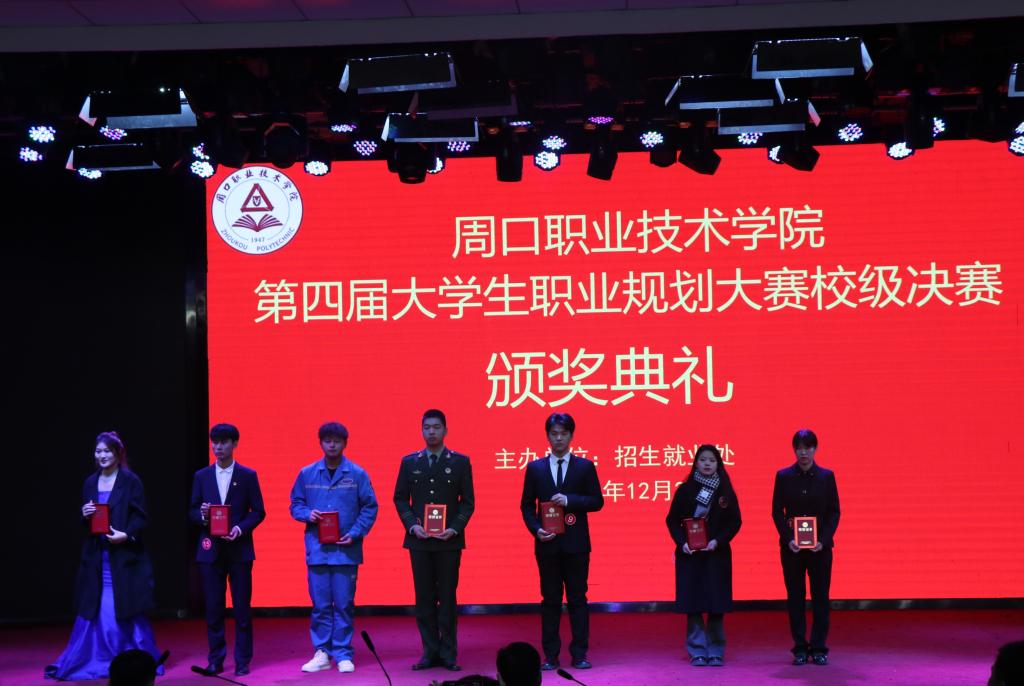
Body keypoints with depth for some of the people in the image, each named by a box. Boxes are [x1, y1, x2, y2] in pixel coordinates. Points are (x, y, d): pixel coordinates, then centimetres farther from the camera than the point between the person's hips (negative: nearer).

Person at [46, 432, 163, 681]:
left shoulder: (130, 481, -4)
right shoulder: (91, 482, 11)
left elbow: (140, 518, -7)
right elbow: (85, 521, 15)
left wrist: (126, 535, -22)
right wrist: (85, 515, -7)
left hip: (124, 556, -4)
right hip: (97, 557, 4)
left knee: (126, 611, 1)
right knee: (95, 611, 5)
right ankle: (95, 661, 12)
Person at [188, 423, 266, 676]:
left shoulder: (248, 475, 2)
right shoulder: (202, 476, 8)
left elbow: (258, 512, 1)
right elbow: (192, 512, 9)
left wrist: (240, 529, -14)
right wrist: (202, 515, -13)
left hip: (239, 549, -2)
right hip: (211, 550, 2)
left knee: (242, 607, 1)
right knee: (213, 608, 3)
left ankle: (242, 661, 8)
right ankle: (215, 660, 12)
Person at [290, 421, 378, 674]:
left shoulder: (357, 474, 1)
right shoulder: (307, 474, 7)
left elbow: (369, 508, 2)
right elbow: (295, 504, 14)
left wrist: (355, 533, -10)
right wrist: (307, 514, -8)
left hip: (346, 550, -2)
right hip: (317, 549, 2)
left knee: (344, 604, 2)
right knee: (320, 604, 5)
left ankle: (343, 654, 9)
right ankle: (322, 653, 13)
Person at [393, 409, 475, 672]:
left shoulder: (460, 462, 2)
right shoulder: (409, 462, 7)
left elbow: (467, 502, 1)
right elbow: (400, 498, 7)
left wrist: (455, 528, -12)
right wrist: (412, 525, -8)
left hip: (449, 541, -2)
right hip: (419, 540, 2)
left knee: (447, 598, 3)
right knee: (424, 598, 5)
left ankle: (448, 654, 9)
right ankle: (430, 652, 12)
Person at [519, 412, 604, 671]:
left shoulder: (585, 467, 3)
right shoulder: (535, 468, 6)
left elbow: (597, 501, -1)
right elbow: (527, 505, 7)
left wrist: (569, 500, -15)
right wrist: (536, 529, -8)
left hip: (576, 543, -1)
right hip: (547, 543, 1)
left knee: (577, 599, 2)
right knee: (550, 600, 5)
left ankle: (579, 654, 7)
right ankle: (550, 655, 8)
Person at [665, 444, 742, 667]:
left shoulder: (725, 491, 4)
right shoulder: (685, 489, 3)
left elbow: (735, 522, 2)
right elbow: (672, 519, 3)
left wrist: (717, 541, -12)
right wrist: (682, 542, -12)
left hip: (717, 554, 0)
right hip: (689, 555, 0)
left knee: (716, 606, -1)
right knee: (693, 605, -1)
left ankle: (715, 652, 8)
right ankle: (697, 652, 6)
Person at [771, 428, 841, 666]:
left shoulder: (826, 476, 1)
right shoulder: (784, 476, 0)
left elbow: (834, 512, 1)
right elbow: (777, 512, 1)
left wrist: (823, 540, -12)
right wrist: (788, 539, -12)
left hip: (820, 547, 0)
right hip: (791, 547, 0)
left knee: (820, 597, 2)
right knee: (795, 597, 3)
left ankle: (819, 648, 9)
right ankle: (800, 648, 10)